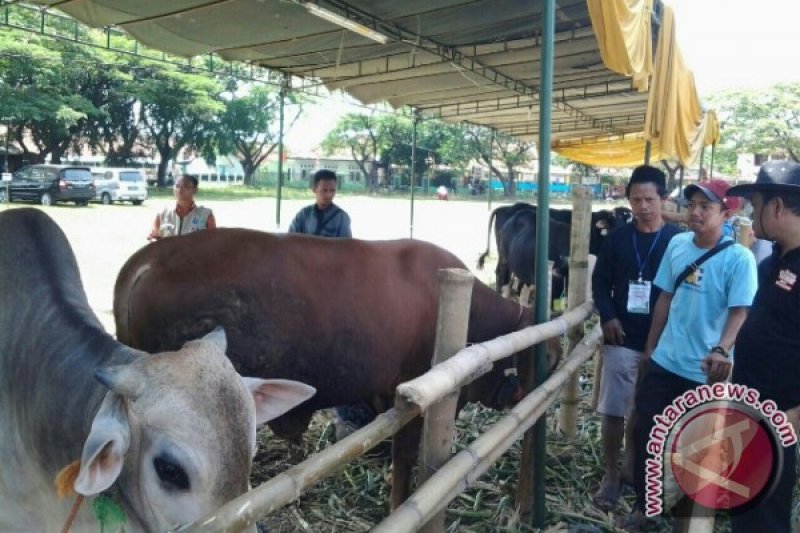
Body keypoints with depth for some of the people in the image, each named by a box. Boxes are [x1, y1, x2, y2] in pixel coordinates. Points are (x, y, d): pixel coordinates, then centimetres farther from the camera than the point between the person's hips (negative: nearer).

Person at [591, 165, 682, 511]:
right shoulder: (618, 238, 0)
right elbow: (600, 281, 6)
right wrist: (607, 316, -9)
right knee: (614, 411, 3)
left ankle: (631, 466, 33)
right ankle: (611, 475, 17)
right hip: (622, 338, 0)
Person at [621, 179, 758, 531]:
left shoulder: (739, 258, -14)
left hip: (705, 370, -4)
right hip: (664, 361, 4)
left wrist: (721, 351, -37)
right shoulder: (677, 244, 1)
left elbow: (740, 312, -19)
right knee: (645, 433, 9)